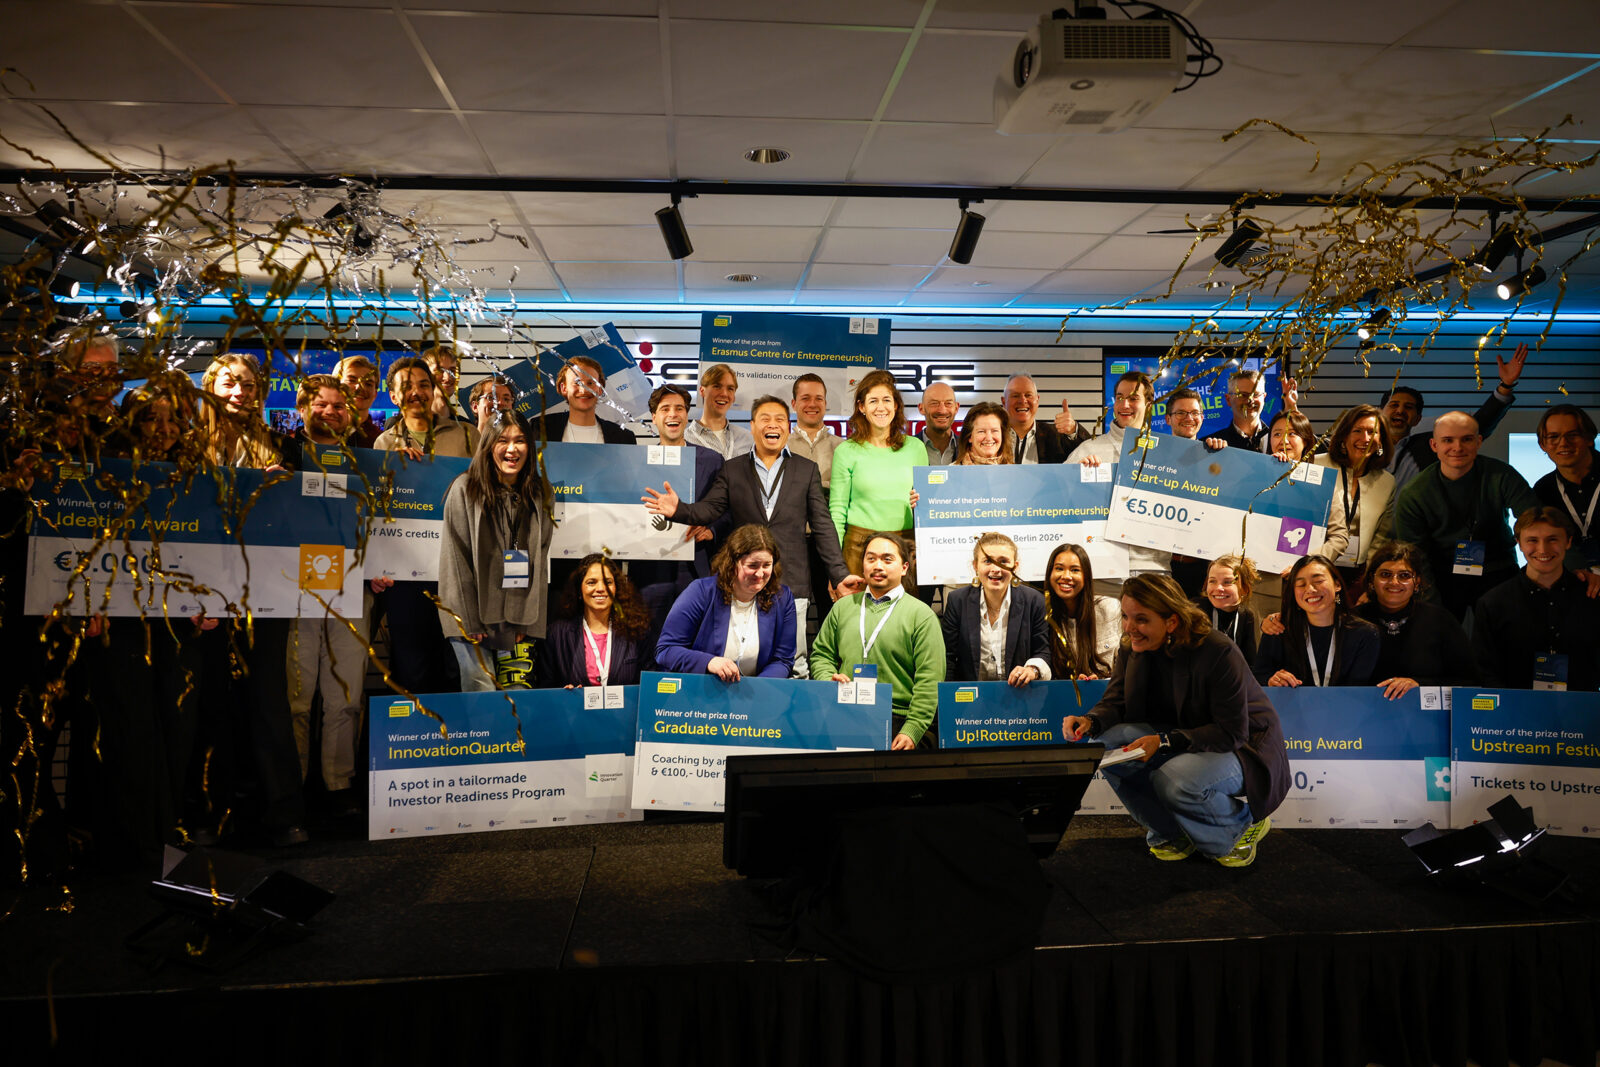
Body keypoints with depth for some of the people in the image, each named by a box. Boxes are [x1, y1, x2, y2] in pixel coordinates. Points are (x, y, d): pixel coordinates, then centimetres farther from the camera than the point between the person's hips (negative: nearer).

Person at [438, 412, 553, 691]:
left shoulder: (536, 495, 11)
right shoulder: (465, 489, -2)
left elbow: (539, 560, 10)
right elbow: (455, 560, -5)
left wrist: (529, 623, 3)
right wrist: (468, 620, -10)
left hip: (517, 617, 4)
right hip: (472, 615, -4)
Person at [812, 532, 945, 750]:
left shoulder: (921, 615, 5)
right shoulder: (843, 607, 18)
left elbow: (929, 681, -1)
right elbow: (821, 654, 22)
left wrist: (912, 731, -10)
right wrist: (829, 680, -1)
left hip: (896, 720, -3)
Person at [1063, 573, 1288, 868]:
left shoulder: (1219, 652, -27)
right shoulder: (1133, 650, -8)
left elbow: (1232, 733, -25)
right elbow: (1115, 702, -4)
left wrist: (1164, 741, -34)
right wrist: (1090, 721, -29)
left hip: (1243, 748, -6)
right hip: (1183, 739, 6)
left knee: (1175, 780, -35)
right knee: (1108, 742, -20)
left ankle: (1243, 824, 0)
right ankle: (1171, 831, 1)